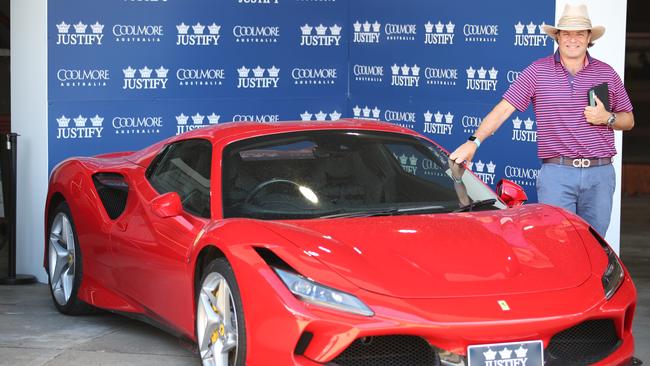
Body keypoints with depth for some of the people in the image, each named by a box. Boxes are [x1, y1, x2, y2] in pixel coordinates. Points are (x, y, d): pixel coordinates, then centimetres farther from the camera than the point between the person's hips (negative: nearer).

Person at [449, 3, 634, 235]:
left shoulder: (606, 73, 9)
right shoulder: (538, 72, 2)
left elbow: (628, 120, 17)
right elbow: (503, 109, -3)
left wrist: (607, 118, -5)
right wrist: (474, 142, -14)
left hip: (600, 173, 2)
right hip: (556, 173, -2)